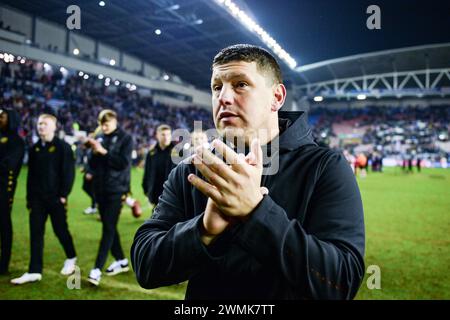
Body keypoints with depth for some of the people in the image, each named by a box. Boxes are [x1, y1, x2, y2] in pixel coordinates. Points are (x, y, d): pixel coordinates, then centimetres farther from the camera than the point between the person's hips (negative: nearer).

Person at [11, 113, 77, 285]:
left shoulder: (63, 147, -6)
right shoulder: (34, 149, 11)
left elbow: (68, 172, -10)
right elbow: (31, 174, 14)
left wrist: (64, 194, -14)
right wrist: (29, 197, 12)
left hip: (56, 198, -5)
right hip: (37, 198, 5)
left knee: (60, 229, 5)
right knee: (36, 233, 3)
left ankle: (71, 258, 30)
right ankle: (35, 271, 8)